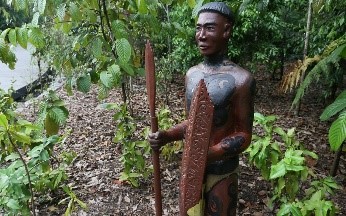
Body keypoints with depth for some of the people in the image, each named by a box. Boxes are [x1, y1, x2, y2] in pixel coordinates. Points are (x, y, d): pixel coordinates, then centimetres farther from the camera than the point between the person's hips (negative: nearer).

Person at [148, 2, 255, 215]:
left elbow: (244, 135, -13)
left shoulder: (241, 79, -18)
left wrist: (208, 154, -27)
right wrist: (166, 136, -7)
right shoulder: (192, 74, 1)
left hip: (221, 172, -5)